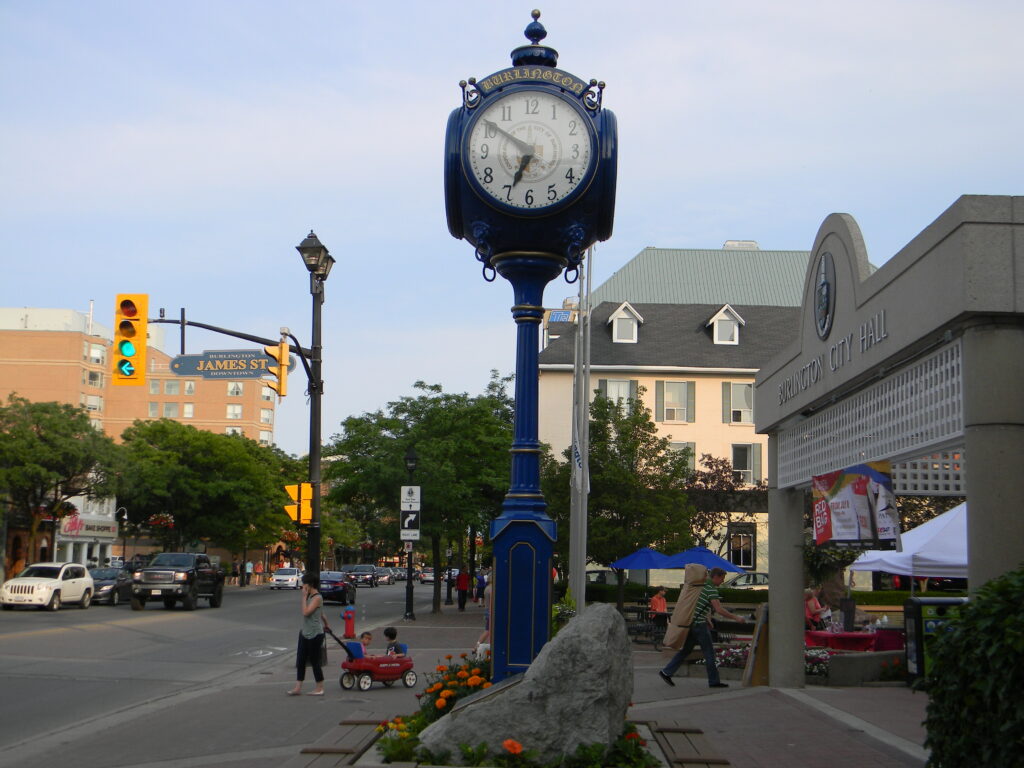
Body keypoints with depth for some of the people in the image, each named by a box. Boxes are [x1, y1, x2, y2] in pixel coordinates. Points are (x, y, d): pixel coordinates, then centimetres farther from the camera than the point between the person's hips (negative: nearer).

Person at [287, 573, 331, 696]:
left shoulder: (317, 598, -16)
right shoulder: (310, 597, 11)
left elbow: (305, 612, -24)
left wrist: (304, 597, -17)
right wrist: (326, 624, 35)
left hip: (315, 635, -9)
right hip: (305, 633, 9)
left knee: (314, 662, 0)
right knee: (300, 660, 6)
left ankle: (320, 688, 11)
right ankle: (298, 687, 9)